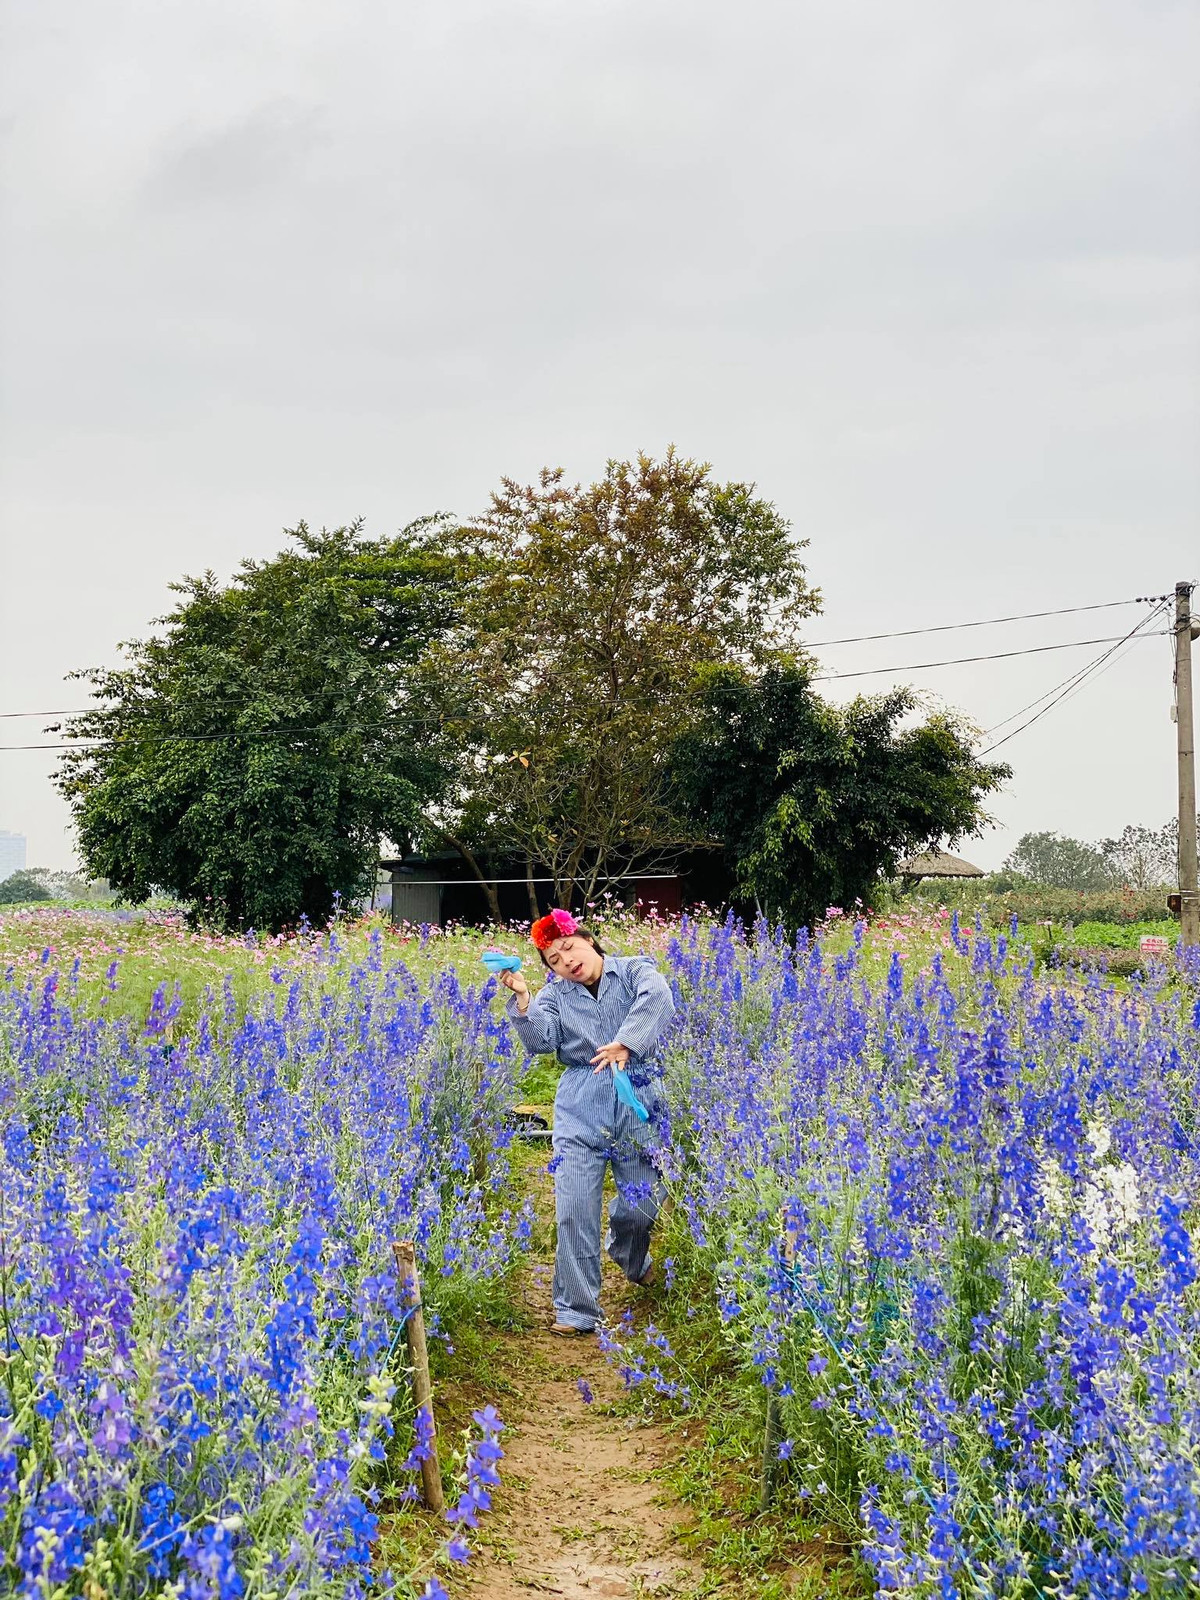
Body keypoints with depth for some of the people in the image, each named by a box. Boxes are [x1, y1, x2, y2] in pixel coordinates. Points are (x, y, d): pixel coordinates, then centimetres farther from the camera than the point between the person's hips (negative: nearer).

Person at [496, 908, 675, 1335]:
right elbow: (540, 1041, -5)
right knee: (575, 1209, -8)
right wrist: (522, 999, -19)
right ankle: (575, 1310, 3)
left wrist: (625, 1043, -29)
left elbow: (657, 998, -17)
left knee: (641, 1204, 7)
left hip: (638, 1103, -1)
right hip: (581, 1110, 1)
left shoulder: (633, 971, 4)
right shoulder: (555, 995, 11)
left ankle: (632, 1261, 43)